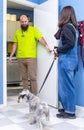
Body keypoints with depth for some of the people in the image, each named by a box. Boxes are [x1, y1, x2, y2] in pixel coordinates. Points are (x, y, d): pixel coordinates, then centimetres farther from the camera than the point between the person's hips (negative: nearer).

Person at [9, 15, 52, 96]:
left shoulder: (34, 30, 0)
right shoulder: (17, 32, 12)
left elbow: (40, 38, -12)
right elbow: (15, 44, 17)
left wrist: (46, 46, -29)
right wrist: (11, 56, 15)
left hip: (31, 57, -4)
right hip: (20, 58, 4)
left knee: (32, 76, -4)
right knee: (24, 76, 13)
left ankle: (34, 94, 2)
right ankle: (25, 89, 28)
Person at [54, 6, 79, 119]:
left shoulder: (67, 27, -11)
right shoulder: (74, 27, 15)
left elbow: (70, 43, -22)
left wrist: (58, 50, -12)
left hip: (66, 60, -9)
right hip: (71, 60, 9)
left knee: (66, 85, -1)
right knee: (68, 85, 16)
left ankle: (70, 112, 8)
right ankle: (68, 107, 26)